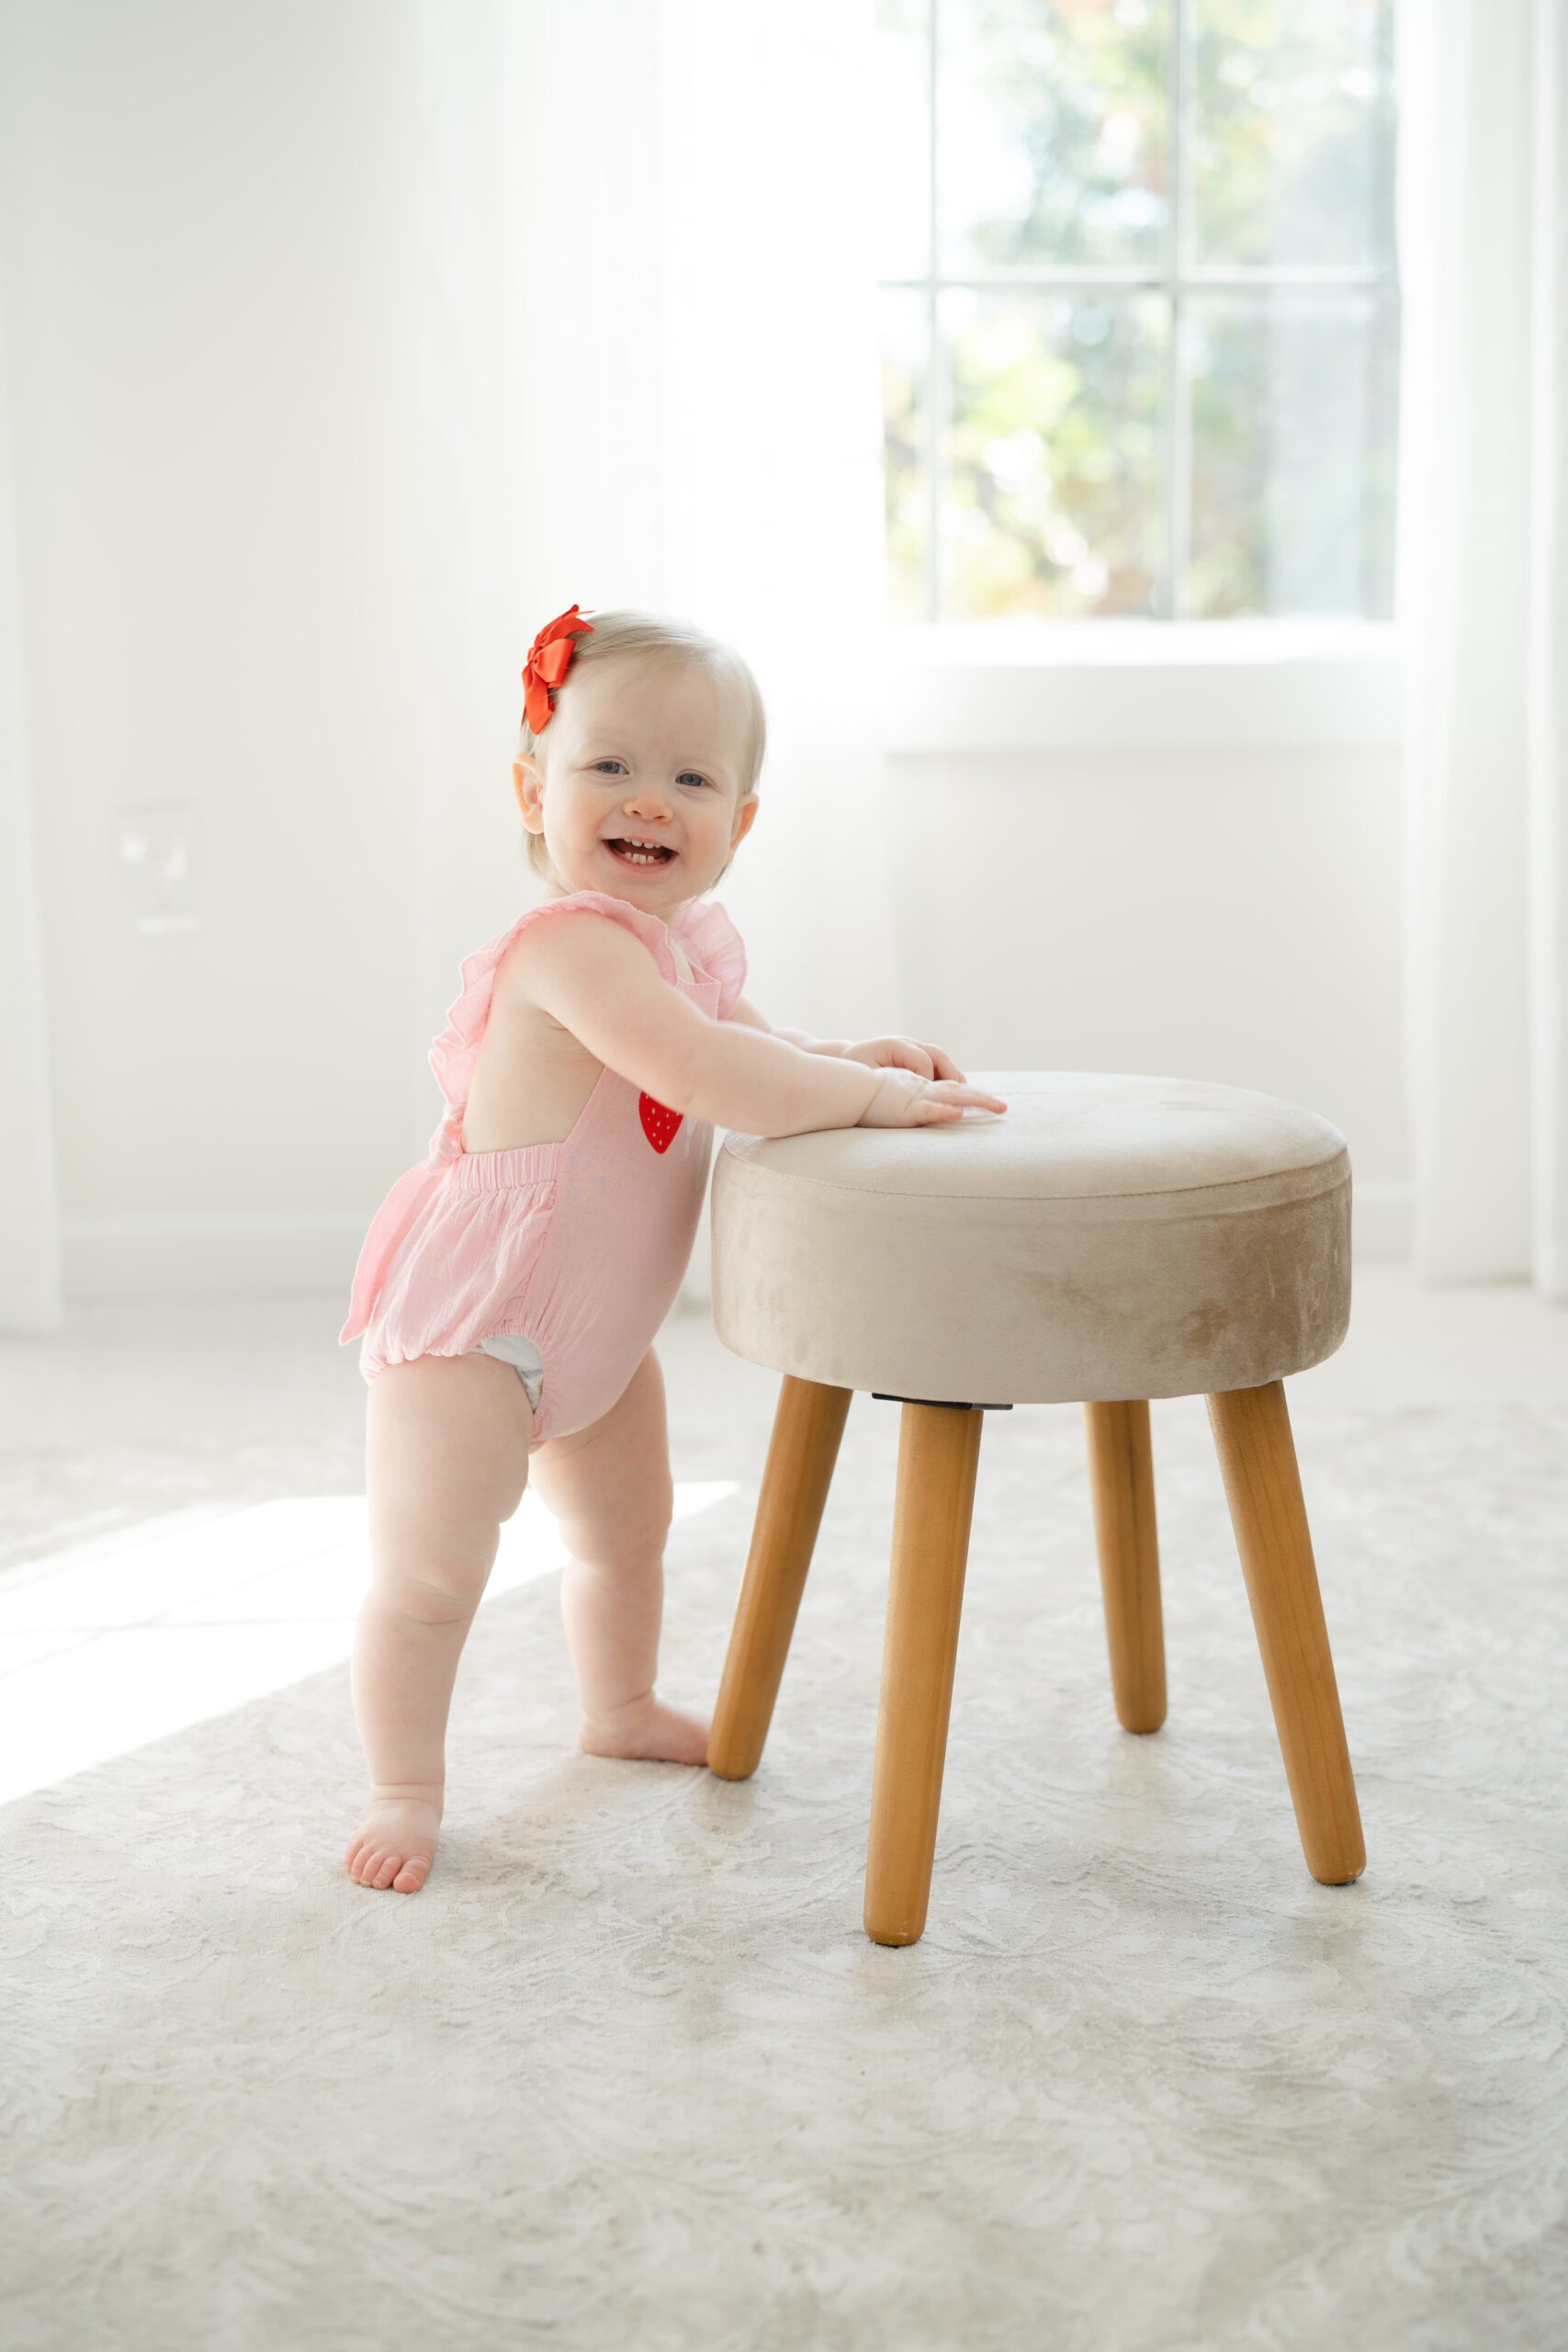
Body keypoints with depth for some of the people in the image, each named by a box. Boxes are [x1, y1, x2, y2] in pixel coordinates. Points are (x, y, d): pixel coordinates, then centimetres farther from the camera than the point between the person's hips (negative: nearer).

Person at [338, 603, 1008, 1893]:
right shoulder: (574, 939, -30)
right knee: (430, 1576, -9)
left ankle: (623, 1710, 51)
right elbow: (692, 1072, -43)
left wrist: (845, 1055, 0)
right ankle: (405, 1788, 10)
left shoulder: (686, 940, 2)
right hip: (465, 1319, -10)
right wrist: (866, 1094, -35)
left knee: (628, 1530, 27)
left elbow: (728, 1041, 20)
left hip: (597, 1328, 10)